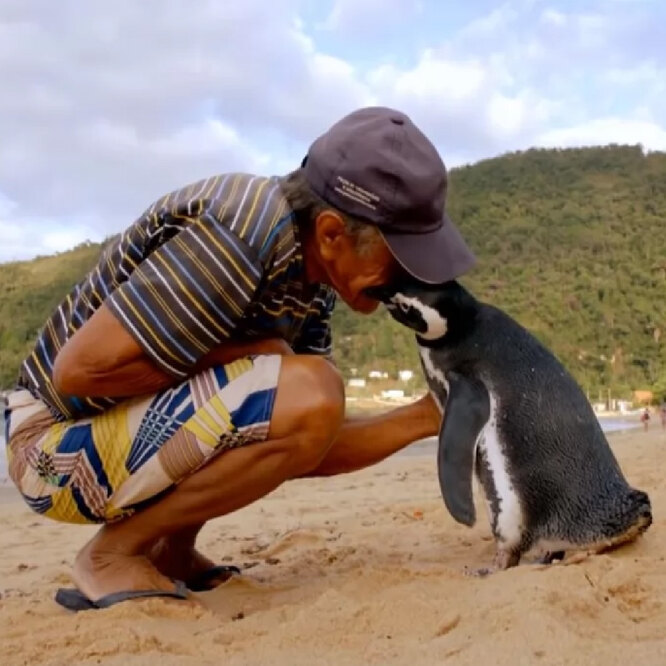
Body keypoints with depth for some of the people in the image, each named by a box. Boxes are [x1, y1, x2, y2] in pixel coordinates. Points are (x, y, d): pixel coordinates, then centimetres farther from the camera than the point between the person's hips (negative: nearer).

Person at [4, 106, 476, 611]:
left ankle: (171, 551, 10)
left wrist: (425, 416, -4)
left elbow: (311, 445, 3)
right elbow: (79, 368, -27)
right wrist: (238, 354, -20)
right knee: (309, 396, -25)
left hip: (134, 429, 9)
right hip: (58, 443, -9)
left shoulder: (312, 272, 1)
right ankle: (115, 553, -8)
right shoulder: (240, 238, -27)